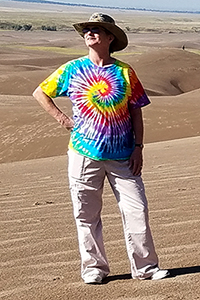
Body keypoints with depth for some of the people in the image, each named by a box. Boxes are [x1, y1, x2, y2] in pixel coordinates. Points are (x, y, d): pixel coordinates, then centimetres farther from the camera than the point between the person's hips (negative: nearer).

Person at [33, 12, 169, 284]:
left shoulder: (125, 72, 3)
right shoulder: (72, 69, 4)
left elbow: (136, 111, 6)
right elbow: (40, 93, 14)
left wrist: (138, 146, -1)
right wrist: (61, 118, 4)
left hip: (123, 156, 0)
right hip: (84, 153, 0)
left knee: (137, 210, -2)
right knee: (86, 214, 5)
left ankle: (145, 266, 9)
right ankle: (93, 267, 18)